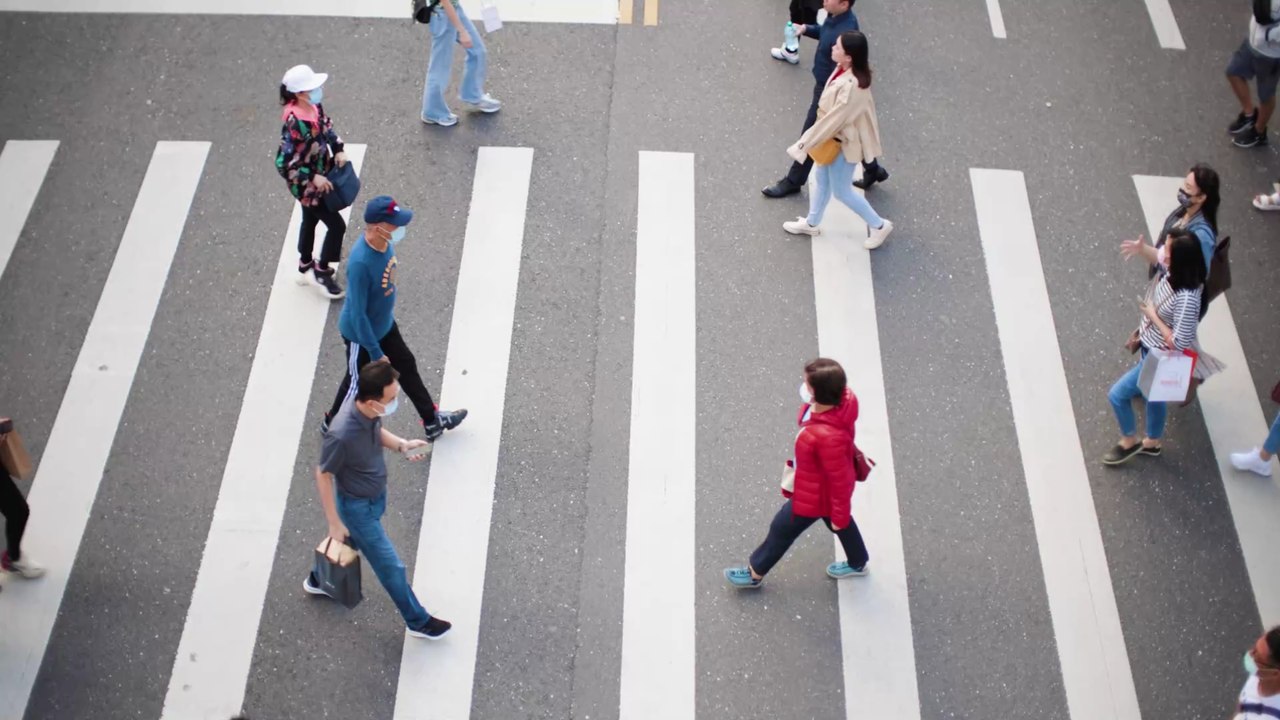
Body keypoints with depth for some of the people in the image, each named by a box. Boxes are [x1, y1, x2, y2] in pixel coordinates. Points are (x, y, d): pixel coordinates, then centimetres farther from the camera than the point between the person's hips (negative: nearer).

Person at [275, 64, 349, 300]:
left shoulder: (314, 106, -9)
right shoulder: (294, 123, -34)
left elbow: (328, 127, 12)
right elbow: (284, 163, -29)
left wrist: (339, 150, -2)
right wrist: (313, 178, -26)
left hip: (321, 175, 8)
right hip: (307, 185, -8)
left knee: (310, 220, 25)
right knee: (336, 225, -1)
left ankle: (305, 268, 46)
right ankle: (321, 273, 19)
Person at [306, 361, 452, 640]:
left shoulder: (370, 412, -18)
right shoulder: (342, 434, -40)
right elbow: (323, 476, -24)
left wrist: (401, 444, -14)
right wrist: (334, 522, -16)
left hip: (376, 496, 8)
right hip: (358, 506, -8)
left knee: (351, 542, 32)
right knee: (391, 566, 8)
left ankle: (318, 580, 59)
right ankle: (418, 621, 29)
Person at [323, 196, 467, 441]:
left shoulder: (384, 242, -15)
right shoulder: (361, 263, -39)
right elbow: (358, 315, -31)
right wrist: (376, 353, -23)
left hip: (385, 324, 8)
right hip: (361, 334, -8)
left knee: (407, 367, 22)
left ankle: (432, 421, 42)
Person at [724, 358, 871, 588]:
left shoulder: (828, 436, -47)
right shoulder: (840, 400, -22)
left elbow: (840, 479, -31)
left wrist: (839, 515, -15)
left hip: (816, 495, -8)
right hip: (827, 483, 8)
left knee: (782, 529, 18)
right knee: (839, 522, 34)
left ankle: (755, 573, 44)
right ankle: (857, 563, 61)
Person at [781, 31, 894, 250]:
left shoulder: (851, 87, -38)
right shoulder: (845, 70, -10)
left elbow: (833, 120, -30)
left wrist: (803, 145, -21)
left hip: (845, 143, -9)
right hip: (835, 136, 9)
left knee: (841, 191, 10)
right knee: (821, 180, 24)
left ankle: (878, 225, 28)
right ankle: (812, 223, 45)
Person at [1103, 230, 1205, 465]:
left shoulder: (1186, 298, -38)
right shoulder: (1172, 274, -14)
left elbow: (1179, 343, -32)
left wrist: (1152, 316, -23)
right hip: (1150, 347, 8)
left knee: (1117, 394, 4)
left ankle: (1129, 442, 29)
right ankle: (1152, 443, 51)